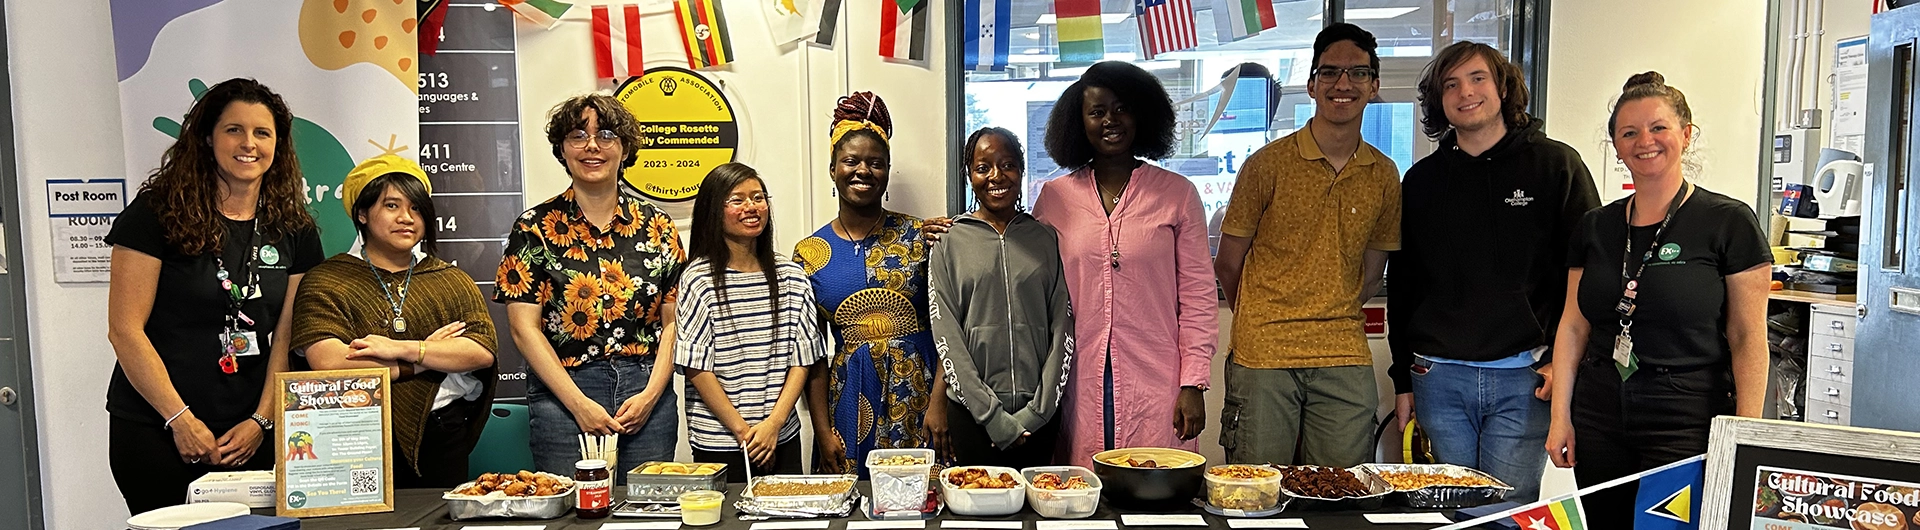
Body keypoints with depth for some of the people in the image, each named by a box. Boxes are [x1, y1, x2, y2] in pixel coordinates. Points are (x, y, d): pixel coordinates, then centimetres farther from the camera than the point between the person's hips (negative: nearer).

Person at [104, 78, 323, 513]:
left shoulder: (293, 230, 5)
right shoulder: (158, 213, -6)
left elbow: (286, 338, 4)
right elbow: (125, 330, -9)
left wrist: (261, 420, -5)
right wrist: (181, 419, -12)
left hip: (249, 434, 3)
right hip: (155, 430, -3)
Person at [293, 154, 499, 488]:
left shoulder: (451, 281, 12)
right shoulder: (326, 281, 3)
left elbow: (483, 353, -3)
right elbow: (328, 364, -13)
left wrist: (403, 349, -15)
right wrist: (425, 354, -8)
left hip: (442, 438, 3)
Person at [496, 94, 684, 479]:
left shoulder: (657, 227, 7)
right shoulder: (535, 228, 1)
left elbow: (673, 322, 5)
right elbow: (524, 327, -4)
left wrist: (650, 394, -8)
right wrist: (579, 403, -11)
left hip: (648, 396, 2)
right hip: (563, 397, -2)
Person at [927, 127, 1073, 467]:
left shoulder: (1046, 240, 6)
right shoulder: (950, 242, 1)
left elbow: (1062, 329, 3)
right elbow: (946, 337, -4)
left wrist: (1038, 411, -6)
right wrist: (992, 416, -10)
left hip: (1039, 415, 2)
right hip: (972, 412, -1)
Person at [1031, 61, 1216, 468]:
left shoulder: (1178, 194, 5)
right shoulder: (1054, 197, 8)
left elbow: (1198, 296, 3)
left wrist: (1193, 384, -3)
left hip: (1156, 388, -1)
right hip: (1078, 386, 1)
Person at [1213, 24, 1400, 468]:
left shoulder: (1384, 175, 6)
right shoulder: (1268, 164, -5)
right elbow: (1228, 265, 3)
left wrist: (1335, 322, 12)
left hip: (1345, 360, 3)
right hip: (1262, 356, -3)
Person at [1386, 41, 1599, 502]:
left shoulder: (1555, 165, 2)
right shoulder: (1421, 181, 10)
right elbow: (1402, 285, 14)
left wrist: (1563, 359, -7)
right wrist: (1403, 379, 11)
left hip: (1524, 378, -3)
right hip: (1439, 378, 3)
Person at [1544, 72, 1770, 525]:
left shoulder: (1729, 223, -3)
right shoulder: (1595, 227, 10)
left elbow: (1748, 340, -6)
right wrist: (1560, 416, 5)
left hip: (1687, 427, -4)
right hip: (1598, 423, 4)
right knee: (1602, 521, 6)